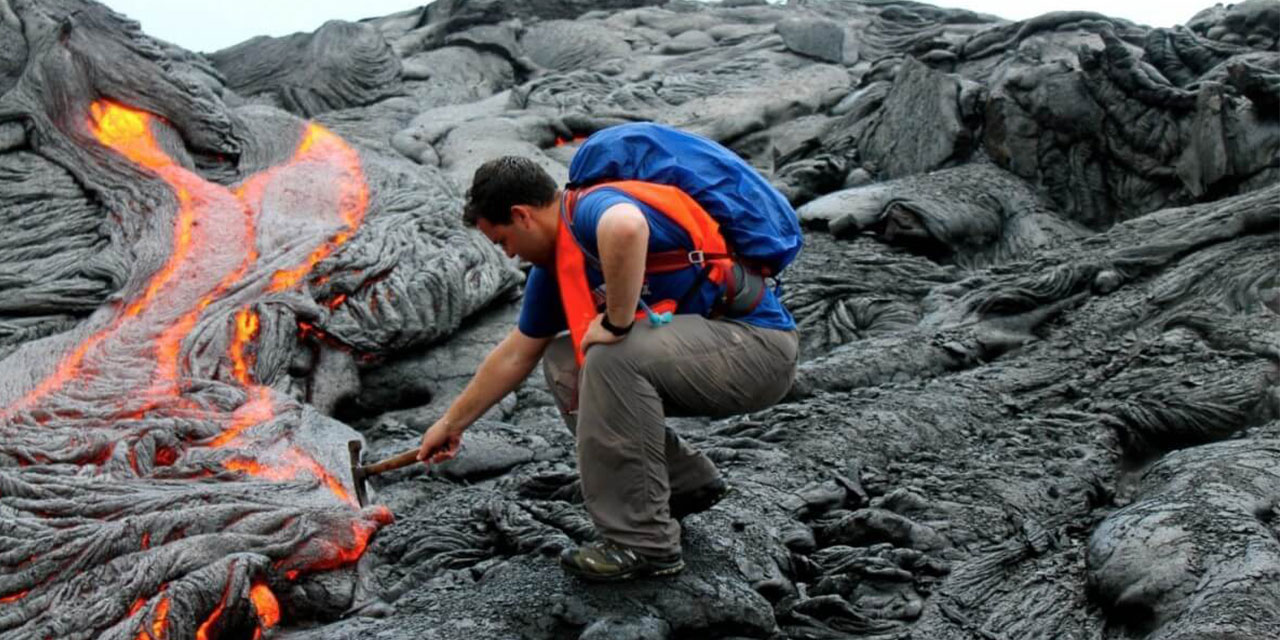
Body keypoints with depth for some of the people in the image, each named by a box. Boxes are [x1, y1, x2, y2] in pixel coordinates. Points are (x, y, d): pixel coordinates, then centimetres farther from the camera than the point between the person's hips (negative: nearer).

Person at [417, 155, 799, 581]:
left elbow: (626, 227, -45)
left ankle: (644, 543, -18)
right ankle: (686, 482, 14)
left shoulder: (592, 209, -19)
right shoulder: (553, 267, 9)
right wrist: (452, 423, 27)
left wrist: (618, 323, -31)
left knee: (615, 357, -29)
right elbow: (515, 355, 20)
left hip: (758, 345, -9)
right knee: (562, 363, 8)